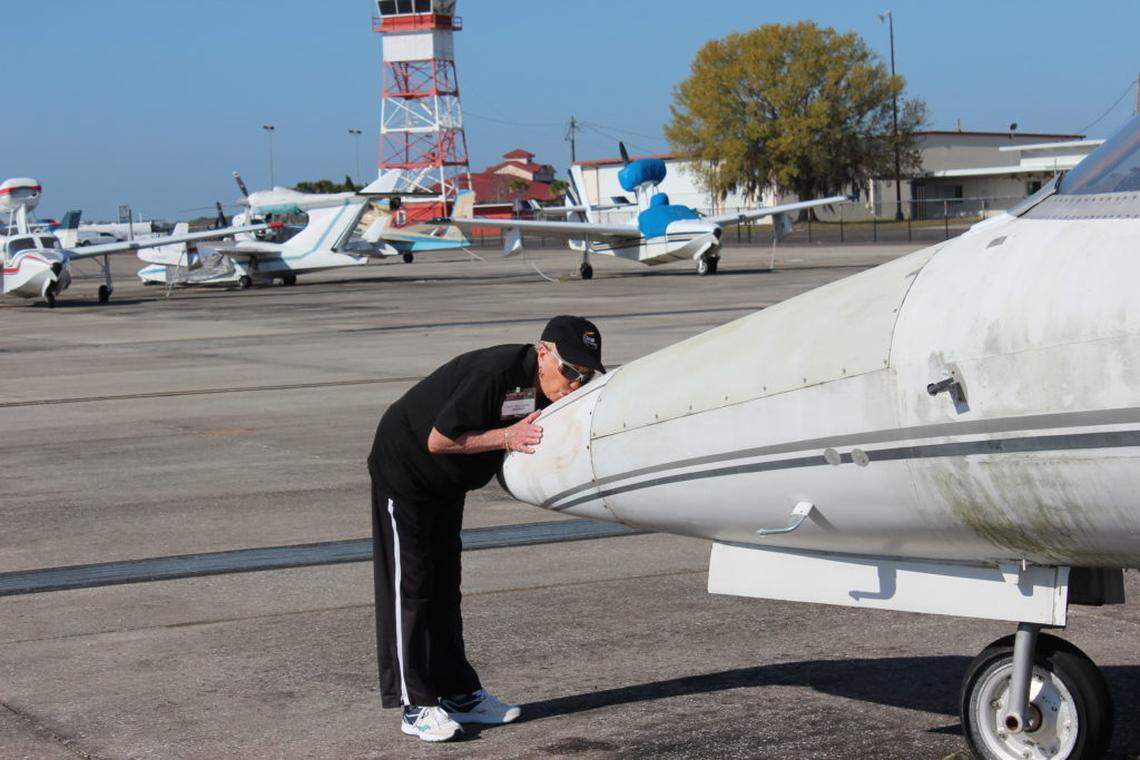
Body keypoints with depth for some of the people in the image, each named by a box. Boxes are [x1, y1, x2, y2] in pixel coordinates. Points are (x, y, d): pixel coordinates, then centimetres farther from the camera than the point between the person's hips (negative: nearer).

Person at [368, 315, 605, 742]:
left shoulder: (543, 390, -7)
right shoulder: (494, 372, -33)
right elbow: (438, 440, -29)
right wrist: (506, 437, -31)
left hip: (448, 483, 9)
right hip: (404, 471, -9)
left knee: (444, 587, 13)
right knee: (407, 586, -6)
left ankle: (458, 694, 19)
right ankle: (416, 706, -4)